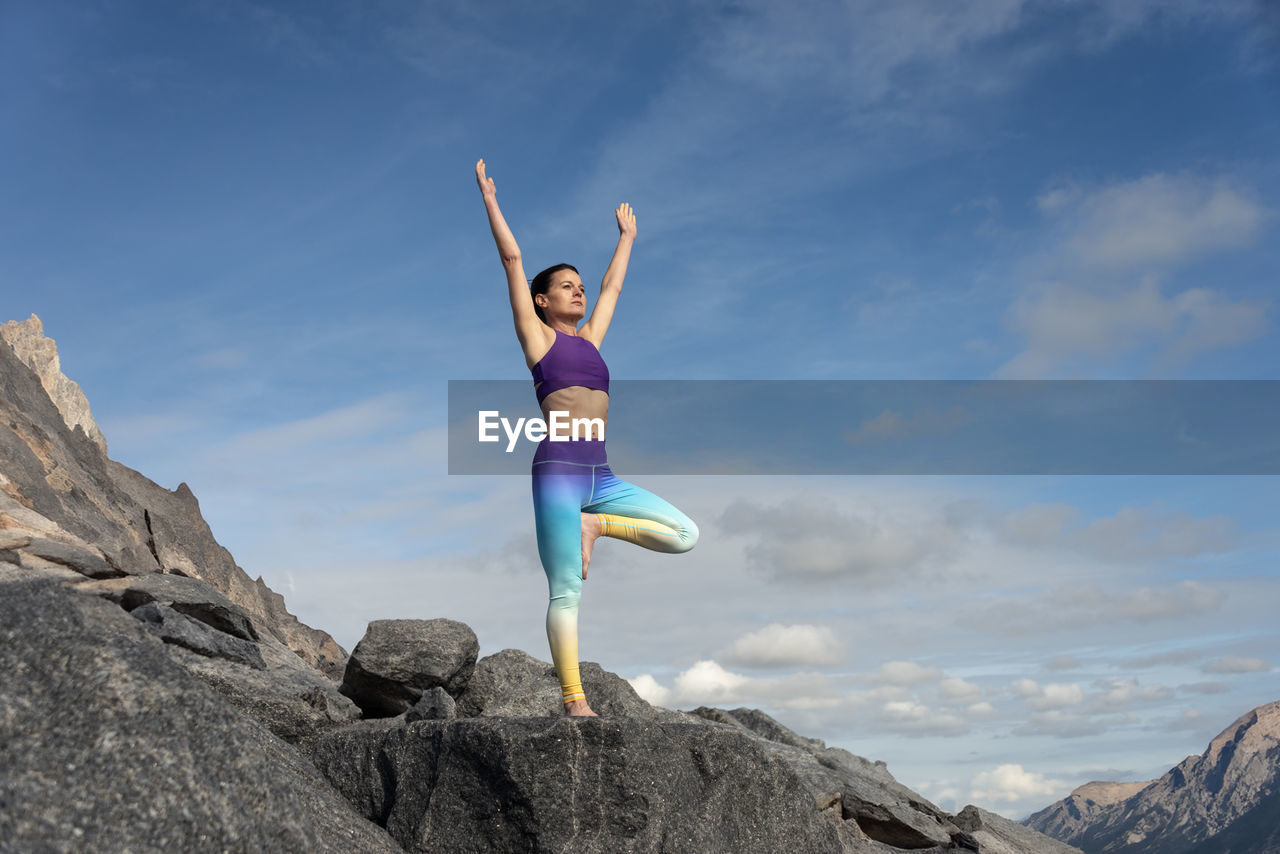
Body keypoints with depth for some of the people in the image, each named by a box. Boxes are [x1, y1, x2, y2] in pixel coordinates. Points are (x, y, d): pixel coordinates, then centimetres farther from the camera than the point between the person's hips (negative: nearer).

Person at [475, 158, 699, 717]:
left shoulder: (590, 337, 21)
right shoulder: (537, 336, 7)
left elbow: (612, 285, 34)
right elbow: (512, 259, 7)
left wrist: (626, 235, 45)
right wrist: (490, 200, 10)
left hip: (601, 476, 6)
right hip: (558, 469, -6)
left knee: (685, 535, -4)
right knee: (565, 591, -8)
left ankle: (594, 525, 10)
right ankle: (574, 702, -2)